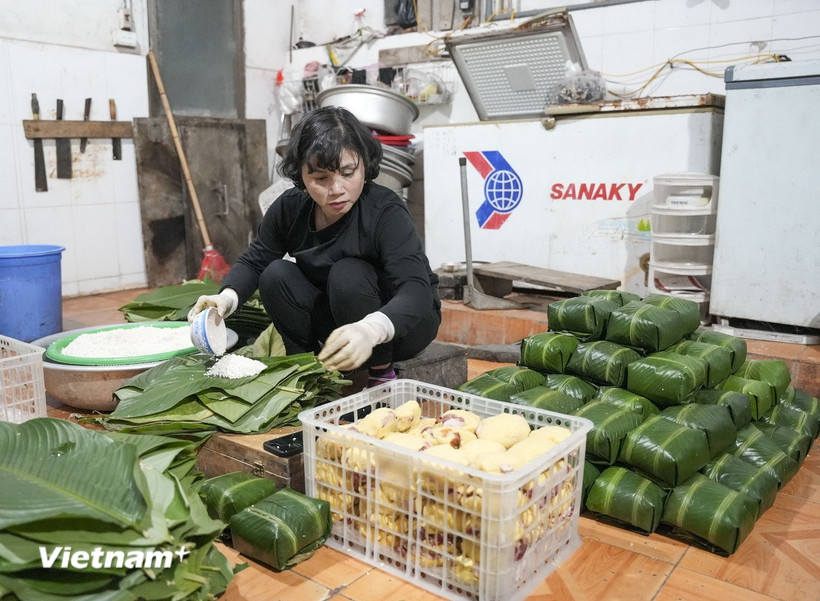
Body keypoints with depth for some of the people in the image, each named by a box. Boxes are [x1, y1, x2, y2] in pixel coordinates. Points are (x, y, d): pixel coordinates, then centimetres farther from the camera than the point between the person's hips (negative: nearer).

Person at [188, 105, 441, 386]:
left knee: (347, 274, -31)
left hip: (402, 320, -4)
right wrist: (227, 297, -25)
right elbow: (254, 261, -1)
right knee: (276, 275, -17)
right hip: (336, 319, 5)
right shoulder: (290, 207, -12)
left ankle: (381, 374, -12)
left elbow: (417, 289, -39)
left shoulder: (386, 211, -28)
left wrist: (371, 329, -61)